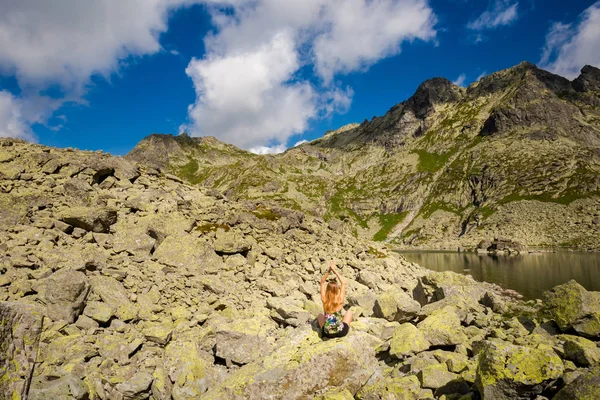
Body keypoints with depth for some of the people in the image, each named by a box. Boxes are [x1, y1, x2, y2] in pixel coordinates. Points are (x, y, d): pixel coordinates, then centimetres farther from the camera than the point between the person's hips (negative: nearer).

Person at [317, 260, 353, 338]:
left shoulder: (324, 300, -12)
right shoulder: (340, 300, -15)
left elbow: (322, 282, 1)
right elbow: (343, 283, -3)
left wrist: (329, 270, -5)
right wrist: (334, 270, -2)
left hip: (327, 333, 2)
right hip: (341, 332, -2)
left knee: (320, 315, 31)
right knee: (349, 312, 25)